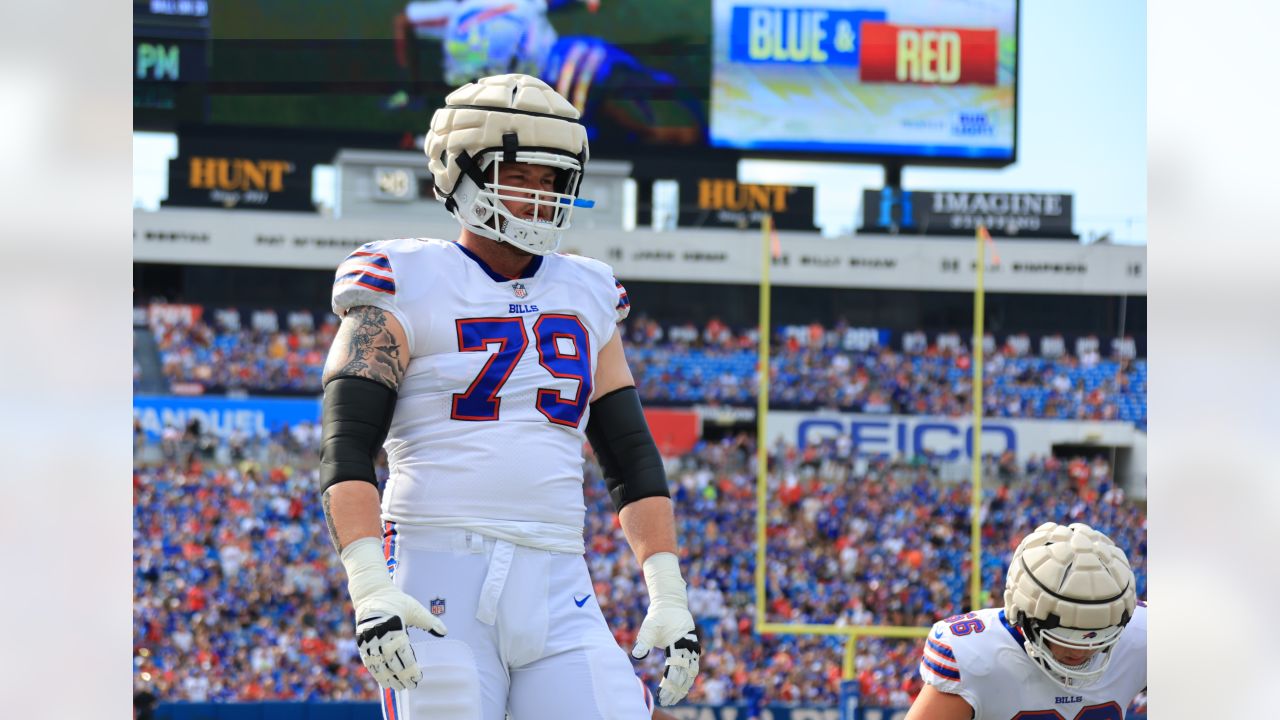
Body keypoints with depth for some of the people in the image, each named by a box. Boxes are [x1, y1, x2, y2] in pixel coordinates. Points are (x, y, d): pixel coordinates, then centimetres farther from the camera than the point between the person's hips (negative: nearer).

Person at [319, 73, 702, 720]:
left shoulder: (583, 298, 18)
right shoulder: (407, 291, 2)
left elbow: (632, 460, 19)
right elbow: (345, 452, -8)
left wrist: (669, 598, 8)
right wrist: (369, 588, -21)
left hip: (556, 591, 5)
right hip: (440, 576, -5)